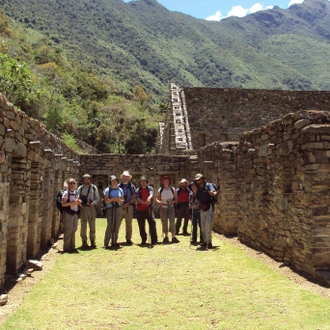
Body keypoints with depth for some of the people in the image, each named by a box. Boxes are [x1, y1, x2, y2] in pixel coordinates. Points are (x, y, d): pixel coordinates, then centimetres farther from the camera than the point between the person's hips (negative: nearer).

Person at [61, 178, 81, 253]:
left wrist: (78, 202, 4)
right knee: (68, 230, -7)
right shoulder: (66, 193, -7)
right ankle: (66, 247, 0)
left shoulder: (76, 193, 14)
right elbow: (63, 204, -15)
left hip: (75, 213, 7)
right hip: (68, 213, -7)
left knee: (73, 230, 9)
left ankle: (72, 246, 17)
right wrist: (72, 202, -22)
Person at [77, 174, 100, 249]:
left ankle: (92, 241, 11)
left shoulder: (94, 188, 10)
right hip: (83, 208, -1)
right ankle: (84, 242, 8)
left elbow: (97, 197, 11)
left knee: (92, 225, 3)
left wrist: (94, 202, -8)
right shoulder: (80, 188, 8)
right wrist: (79, 203, -12)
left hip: (91, 207, 1)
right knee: (83, 225, -1)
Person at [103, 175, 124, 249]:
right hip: (110, 209, -4)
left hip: (119, 209, 4)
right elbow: (106, 201, -2)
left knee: (116, 226, 4)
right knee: (110, 226, -10)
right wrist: (112, 199, -17)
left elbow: (122, 201, 14)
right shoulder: (107, 190, 3)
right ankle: (106, 243, -6)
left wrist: (118, 200, -7)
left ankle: (114, 242, 12)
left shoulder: (120, 190, 13)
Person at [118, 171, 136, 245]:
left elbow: (134, 197, 5)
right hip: (120, 206, -1)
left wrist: (128, 203, -8)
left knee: (129, 223, 4)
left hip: (129, 206, 1)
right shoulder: (119, 186, 9)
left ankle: (128, 239, 12)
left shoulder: (132, 186, 9)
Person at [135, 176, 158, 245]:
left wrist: (149, 198, -39)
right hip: (140, 210, 1)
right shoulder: (138, 190, 6)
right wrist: (145, 203, -30)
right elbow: (138, 199, -10)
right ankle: (143, 240, 16)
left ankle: (154, 240, -7)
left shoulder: (150, 188, 8)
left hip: (148, 209, 0)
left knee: (152, 223, -12)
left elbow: (151, 194, -14)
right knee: (141, 225, 4)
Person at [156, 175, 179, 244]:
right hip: (163, 207, 1)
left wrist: (173, 202, -12)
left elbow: (176, 198, 7)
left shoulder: (172, 189, 2)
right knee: (164, 222, 3)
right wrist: (159, 201, -15)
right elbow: (157, 198, 7)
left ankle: (173, 237, -3)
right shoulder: (160, 190, 3)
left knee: (172, 221, -7)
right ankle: (166, 237, 12)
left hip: (171, 207, -1)